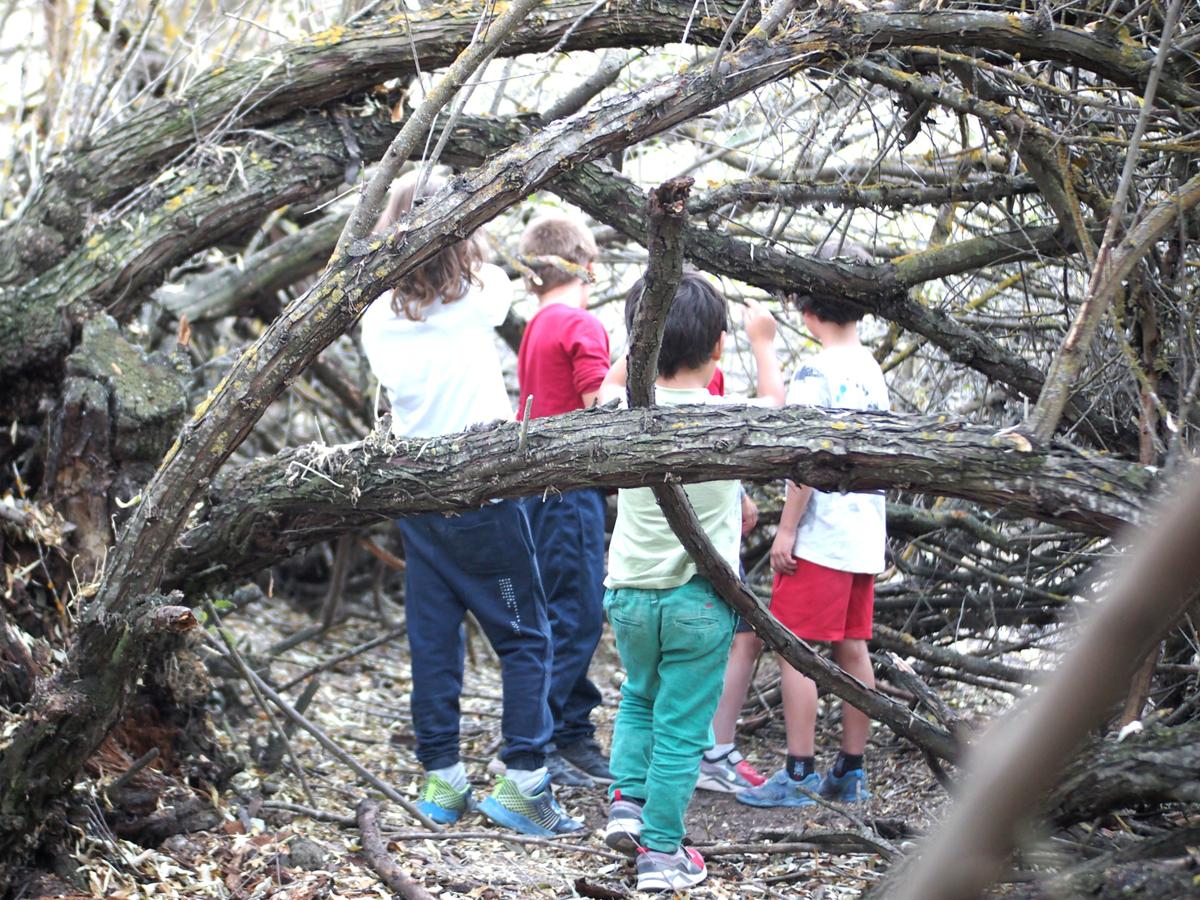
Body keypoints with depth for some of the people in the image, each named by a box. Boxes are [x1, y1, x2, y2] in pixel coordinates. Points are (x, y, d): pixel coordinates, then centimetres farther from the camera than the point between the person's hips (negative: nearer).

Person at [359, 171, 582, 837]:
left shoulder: (378, 321, -1)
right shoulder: (477, 300, -12)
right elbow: (486, 266, 11)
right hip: (484, 498, -5)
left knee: (433, 640, 10)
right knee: (524, 639, 4)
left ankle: (441, 781, 15)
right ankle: (522, 782, -1)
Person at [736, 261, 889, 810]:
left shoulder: (816, 373, -11)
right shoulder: (874, 373, 13)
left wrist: (786, 530, -12)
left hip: (819, 538, -8)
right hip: (865, 537, 8)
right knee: (852, 650, 10)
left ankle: (799, 774, -4)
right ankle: (851, 772, 15)